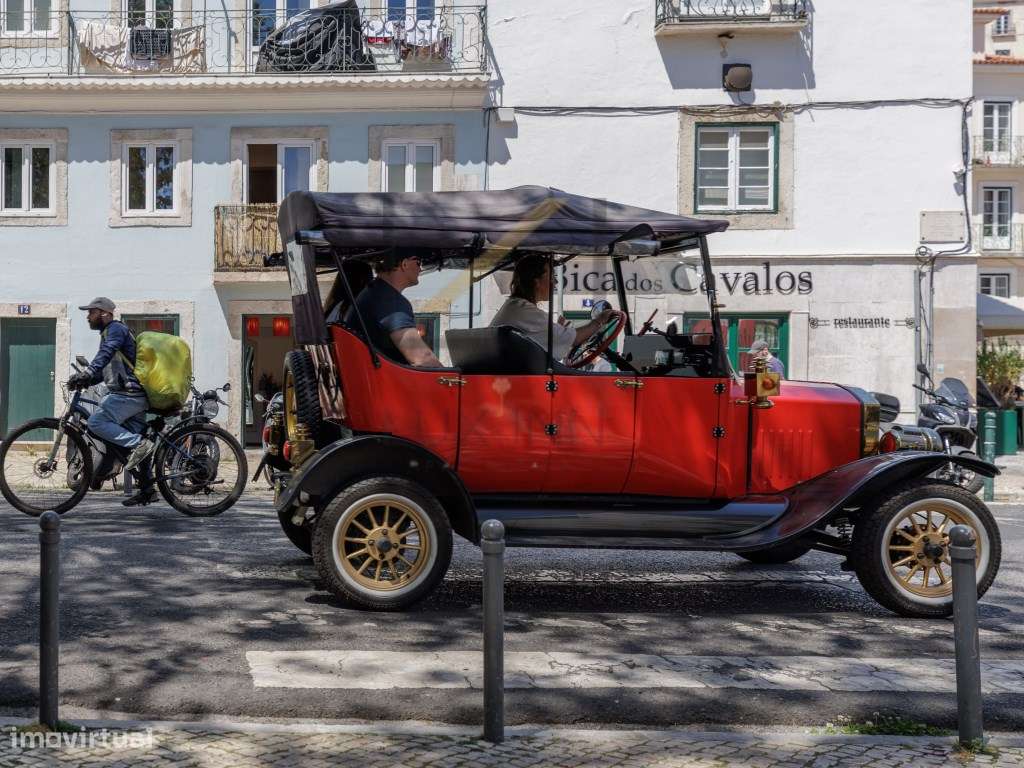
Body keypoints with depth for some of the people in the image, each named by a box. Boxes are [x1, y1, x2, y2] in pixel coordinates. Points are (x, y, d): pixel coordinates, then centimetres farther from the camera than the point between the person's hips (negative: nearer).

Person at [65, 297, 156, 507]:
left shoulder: (116, 328, -4)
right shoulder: (108, 333, 26)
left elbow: (106, 354, -24)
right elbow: (105, 371, 25)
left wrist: (87, 374, -36)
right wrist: (84, 380, 9)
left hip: (129, 393, -10)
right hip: (136, 395, 10)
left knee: (96, 422, -20)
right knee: (133, 440, 10)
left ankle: (138, 444, -20)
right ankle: (147, 489, 12)